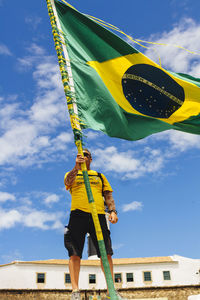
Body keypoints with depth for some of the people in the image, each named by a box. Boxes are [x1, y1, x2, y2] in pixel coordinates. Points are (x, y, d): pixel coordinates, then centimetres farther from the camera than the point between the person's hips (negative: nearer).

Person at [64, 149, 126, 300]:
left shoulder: (100, 176, 27)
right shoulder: (72, 174, 20)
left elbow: (108, 195, 19)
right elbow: (68, 182, -4)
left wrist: (112, 210, 1)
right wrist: (77, 167, -21)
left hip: (98, 214, 2)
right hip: (78, 214, -1)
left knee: (106, 253, -4)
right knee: (75, 253, -8)